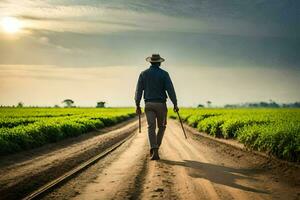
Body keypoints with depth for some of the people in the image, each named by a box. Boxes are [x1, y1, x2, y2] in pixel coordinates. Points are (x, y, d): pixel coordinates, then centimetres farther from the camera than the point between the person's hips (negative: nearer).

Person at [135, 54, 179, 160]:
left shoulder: (144, 74, 4)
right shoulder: (164, 74, -3)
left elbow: (139, 90, 1)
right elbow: (170, 89, -11)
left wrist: (137, 105, 6)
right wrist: (175, 104, -5)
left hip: (149, 104, 1)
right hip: (161, 104, -1)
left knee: (151, 128, -5)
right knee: (161, 126, 18)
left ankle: (154, 151, -21)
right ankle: (155, 148, 16)